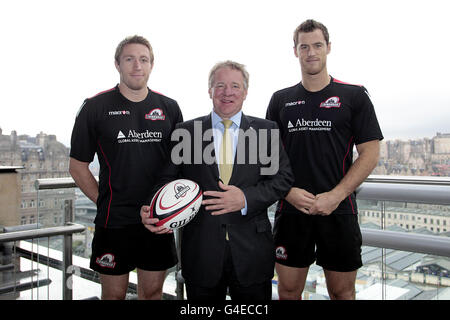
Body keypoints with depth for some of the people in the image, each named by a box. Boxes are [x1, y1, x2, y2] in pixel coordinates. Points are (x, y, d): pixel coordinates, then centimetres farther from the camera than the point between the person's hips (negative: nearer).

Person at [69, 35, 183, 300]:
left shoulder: (169, 108, 5)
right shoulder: (95, 107, -2)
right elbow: (78, 166, 2)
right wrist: (104, 202, -3)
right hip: (114, 221, -2)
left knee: (153, 291, 14)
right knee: (114, 293, 11)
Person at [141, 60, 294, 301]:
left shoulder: (265, 130, 4)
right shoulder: (185, 131, 4)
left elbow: (282, 178, -1)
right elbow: (170, 180, 3)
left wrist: (246, 198, -16)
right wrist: (152, 210, -16)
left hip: (252, 253, 1)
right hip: (200, 251, 0)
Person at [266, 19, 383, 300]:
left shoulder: (354, 95, 2)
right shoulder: (281, 100, 8)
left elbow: (370, 153, -2)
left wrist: (335, 196, -13)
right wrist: (289, 191, -8)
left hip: (339, 211, -1)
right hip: (291, 210, 2)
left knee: (342, 292, 9)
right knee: (289, 290, 9)